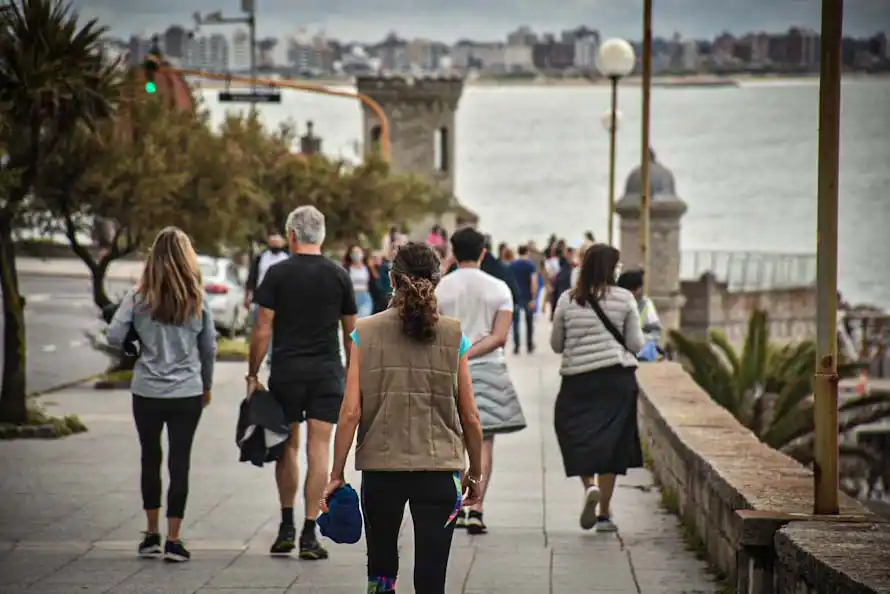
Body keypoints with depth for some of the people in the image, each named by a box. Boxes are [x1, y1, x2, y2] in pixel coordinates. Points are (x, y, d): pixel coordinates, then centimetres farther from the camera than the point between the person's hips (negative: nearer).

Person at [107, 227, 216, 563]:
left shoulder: (139, 298, -7)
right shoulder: (198, 300, -3)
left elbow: (114, 337, -11)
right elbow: (209, 348, 4)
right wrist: (207, 385, 18)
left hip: (147, 393, 0)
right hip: (187, 393, 0)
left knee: (150, 459, 16)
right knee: (179, 462, 4)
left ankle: (152, 534, 22)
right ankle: (173, 540, 1)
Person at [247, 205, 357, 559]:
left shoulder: (278, 274, -3)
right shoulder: (339, 276, 4)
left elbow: (263, 330, -5)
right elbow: (351, 332, 9)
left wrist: (252, 374, 2)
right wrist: (352, 374, 20)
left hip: (286, 372, -1)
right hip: (327, 372, 1)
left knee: (287, 447, 13)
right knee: (318, 449, -1)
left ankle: (287, 527, 14)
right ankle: (309, 535, -3)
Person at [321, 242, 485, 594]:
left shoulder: (365, 334, -1)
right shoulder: (454, 337, 0)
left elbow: (351, 412, -6)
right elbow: (470, 418, 2)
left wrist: (337, 475, 2)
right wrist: (475, 474, 15)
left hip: (380, 468, 0)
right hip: (439, 470, 0)